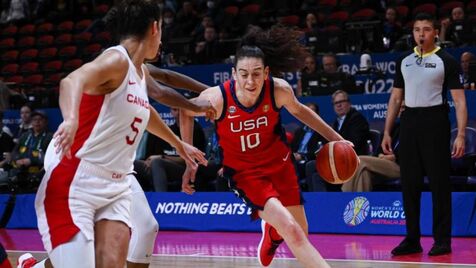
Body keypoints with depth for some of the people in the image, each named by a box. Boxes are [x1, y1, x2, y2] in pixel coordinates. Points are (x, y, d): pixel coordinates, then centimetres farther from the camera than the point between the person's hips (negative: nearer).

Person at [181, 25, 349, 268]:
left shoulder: (279, 90, -21)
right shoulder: (218, 98, -27)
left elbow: (299, 111, 3)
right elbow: (186, 112, -6)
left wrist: (335, 138, 8)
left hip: (278, 163, 3)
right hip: (244, 172, -3)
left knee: (300, 232, 15)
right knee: (291, 230, -23)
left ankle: (271, 232, 50)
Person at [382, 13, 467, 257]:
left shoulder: (446, 61, -1)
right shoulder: (404, 61, 13)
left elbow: (459, 100, -5)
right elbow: (396, 98, 18)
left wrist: (460, 135, -14)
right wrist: (387, 132, 11)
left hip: (435, 122, -5)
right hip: (409, 122, 5)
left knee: (439, 182, -3)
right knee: (409, 183, 5)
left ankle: (442, 240, 4)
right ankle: (412, 239, 12)